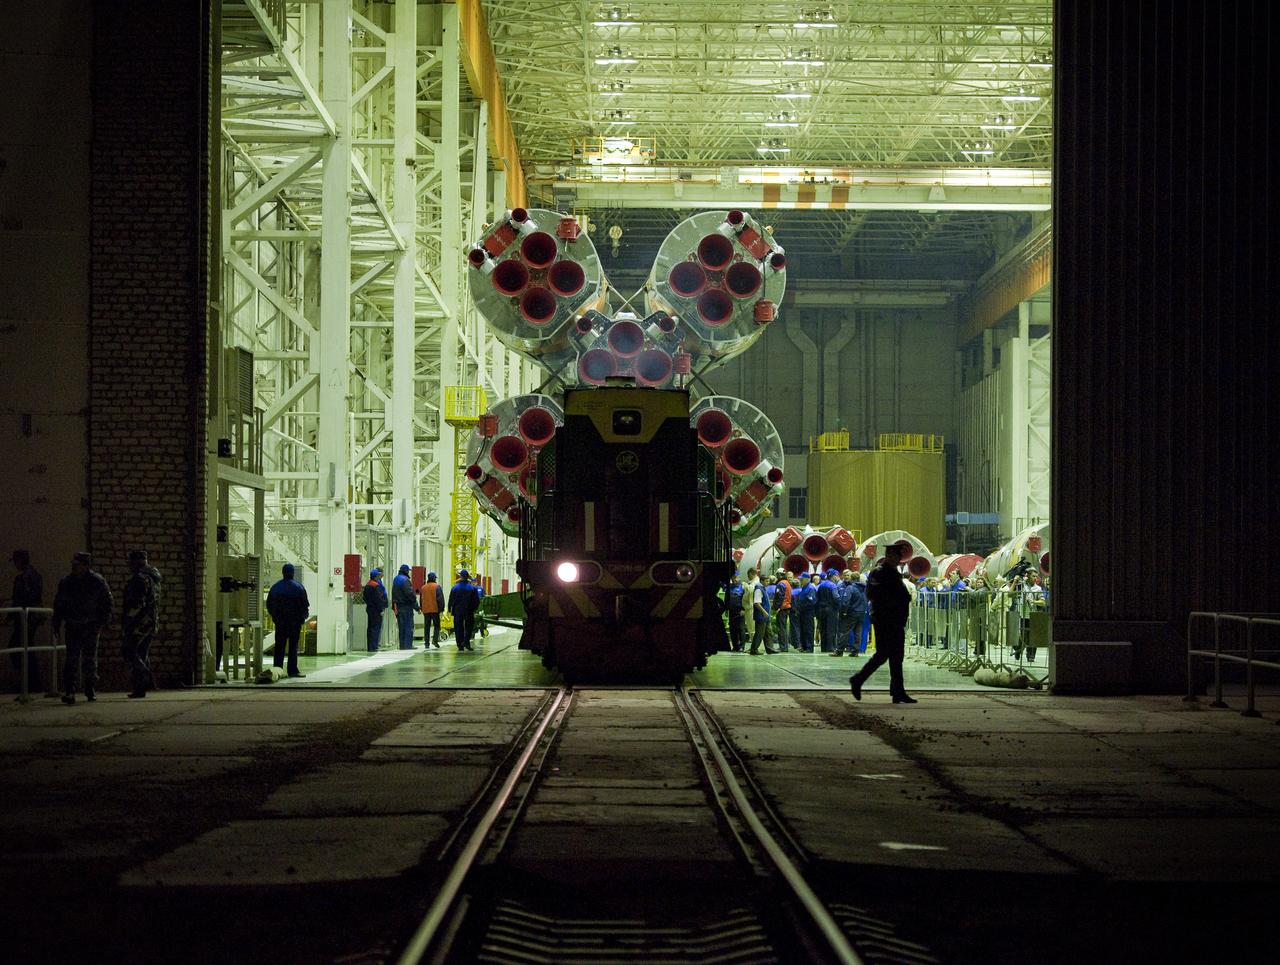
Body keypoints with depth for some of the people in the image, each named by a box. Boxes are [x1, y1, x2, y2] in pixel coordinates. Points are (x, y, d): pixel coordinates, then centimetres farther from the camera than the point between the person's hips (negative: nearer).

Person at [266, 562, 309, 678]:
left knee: (279, 645, 8)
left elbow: (269, 604, 11)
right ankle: (292, 670, -3)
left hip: (279, 621, 4)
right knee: (293, 645, -1)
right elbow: (305, 604, -8)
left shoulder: (275, 587, 6)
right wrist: (303, 616, 9)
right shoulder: (298, 587, -8)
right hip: (295, 621, -4)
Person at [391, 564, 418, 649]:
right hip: (406, 606, -8)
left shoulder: (395, 580, 15)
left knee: (401, 626, 11)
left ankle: (402, 645, 11)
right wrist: (416, 606, -13)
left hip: (398, 606, 8)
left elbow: (393, 594, 20)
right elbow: (410, 594, -19)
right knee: (409, 626, -6)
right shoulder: (405, 580, -14)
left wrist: (394, 606, 24)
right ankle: (408, 645, -10)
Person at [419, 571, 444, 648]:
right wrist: (441, 608, -5)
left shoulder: (423, 587, 11)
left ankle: (426, 643, 5)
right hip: (435, 610, -4)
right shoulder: (437, 587, -5)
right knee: (436, 625, 3)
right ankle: (435, 639, -15)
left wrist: (422, 608, 24)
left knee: (426, 627, 8)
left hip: (426, 610, 4)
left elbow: (421, 599, 17)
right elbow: (440, 598, -10)